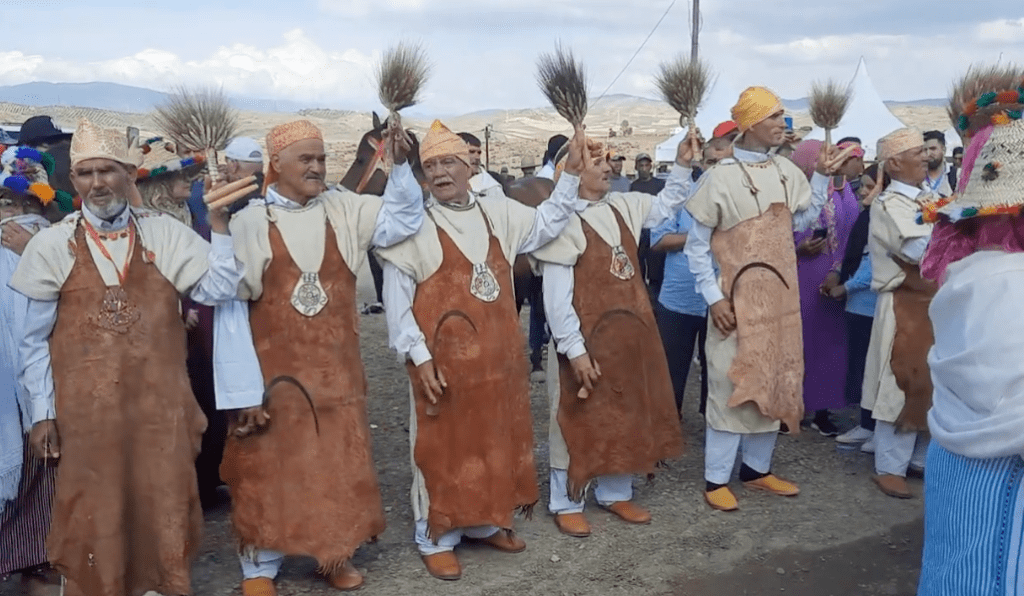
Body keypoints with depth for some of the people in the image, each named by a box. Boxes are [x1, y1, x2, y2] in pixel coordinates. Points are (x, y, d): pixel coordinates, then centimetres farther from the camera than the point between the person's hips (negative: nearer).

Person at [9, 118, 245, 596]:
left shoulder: (164, 233, -1)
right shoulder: (53, 245, -2)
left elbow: (217, 289, -8)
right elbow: (35, 340, 1)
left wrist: (220, 225, -12)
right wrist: (42, 413, -1)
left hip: (159, 400, 1)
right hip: (86, 407, -1)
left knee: (163, 504, 13)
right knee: (93, 512, 11)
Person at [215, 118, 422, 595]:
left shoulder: (343, 210, 2)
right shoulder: (249, 222, -11)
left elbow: (403, 218, 6)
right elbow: (230, 309, -13)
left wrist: (400, 164, -11)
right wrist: (243, 390, -15)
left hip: (336, 370, 4)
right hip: (274, 374, -4)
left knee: (338, 465, 13)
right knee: (269, 471, 7)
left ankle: (335, 553, 32)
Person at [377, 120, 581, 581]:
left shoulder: (498, 212, 5)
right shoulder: (414, 225, -9)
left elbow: (546, 223, 20)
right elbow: (398, 301, -9)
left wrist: (572, 174, 11)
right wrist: (419, 357, -15)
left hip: (497, 357, 5)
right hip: (443, 361, -5)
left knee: (495, 440, 16)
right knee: (444, 448, 4)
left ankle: (485, 522, 34)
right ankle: (436, 538, 18)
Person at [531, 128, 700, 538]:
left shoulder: (622, 207, 5)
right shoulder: (563, 222, -17)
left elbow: (665, 206, 24)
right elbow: (557, 297, -18)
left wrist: (682, 166, 10)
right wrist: (574, 350, -20)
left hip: (628, 334, 8)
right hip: (586, 342, -7)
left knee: (626, 416, 17)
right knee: (580, 421, 4)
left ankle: (615, 493, 33)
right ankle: (566, 503, 19)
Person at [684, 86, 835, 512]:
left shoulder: (786, 172, 6)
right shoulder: (722, 177, -12)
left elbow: (804, 222, 11)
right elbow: (697, 244, -10)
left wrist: (821, 177, 5)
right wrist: (713, 297, -15)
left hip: (779, 294, 6)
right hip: (737, 298, -6)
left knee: (775, 382, 12)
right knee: (733, 385, -3)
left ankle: (757, 468, 26)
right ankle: (716, 478, 9)